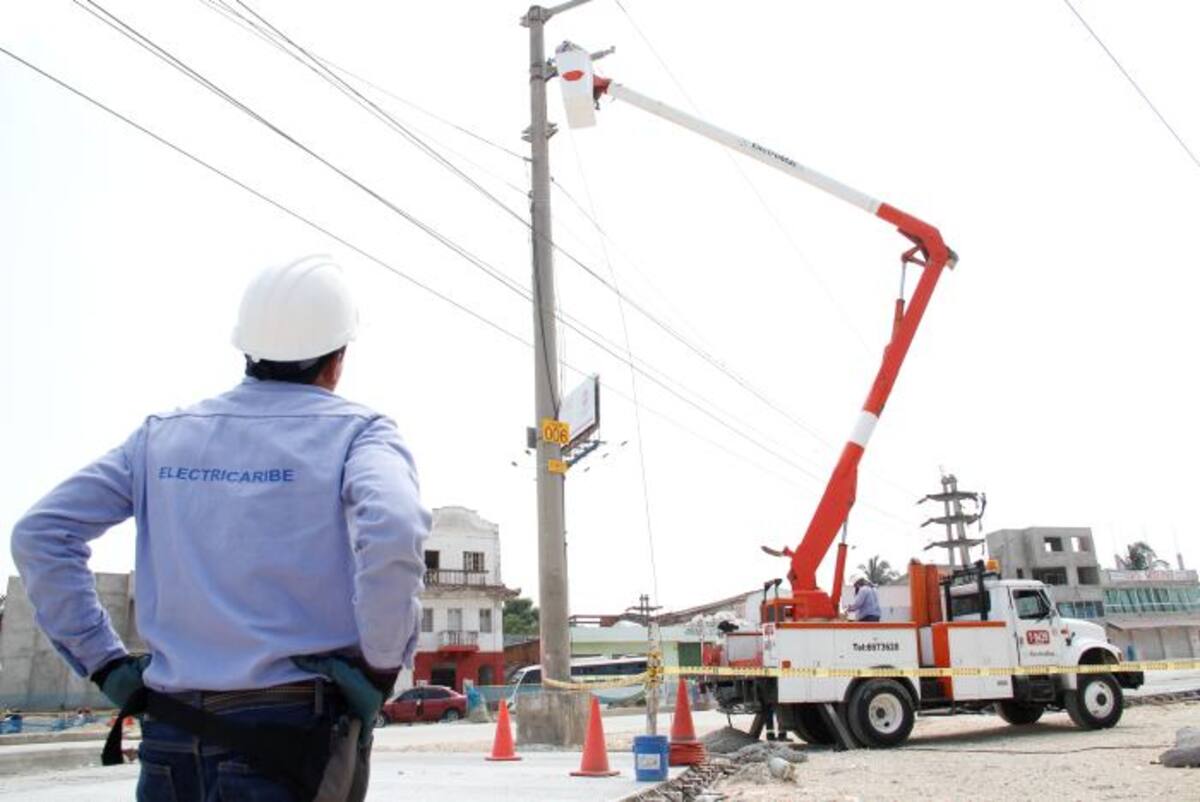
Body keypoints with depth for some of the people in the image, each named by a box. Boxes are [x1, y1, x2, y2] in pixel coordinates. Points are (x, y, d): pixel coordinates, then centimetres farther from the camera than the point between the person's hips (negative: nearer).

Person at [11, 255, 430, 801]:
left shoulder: (163, 434, 8)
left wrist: (104, 664, 6)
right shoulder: (355, 432, -6)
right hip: (296, 735, -4)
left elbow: (40, 534, 5)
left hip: (171, 736, 4)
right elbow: (392, 536, -25)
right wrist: (383, 667, -12)